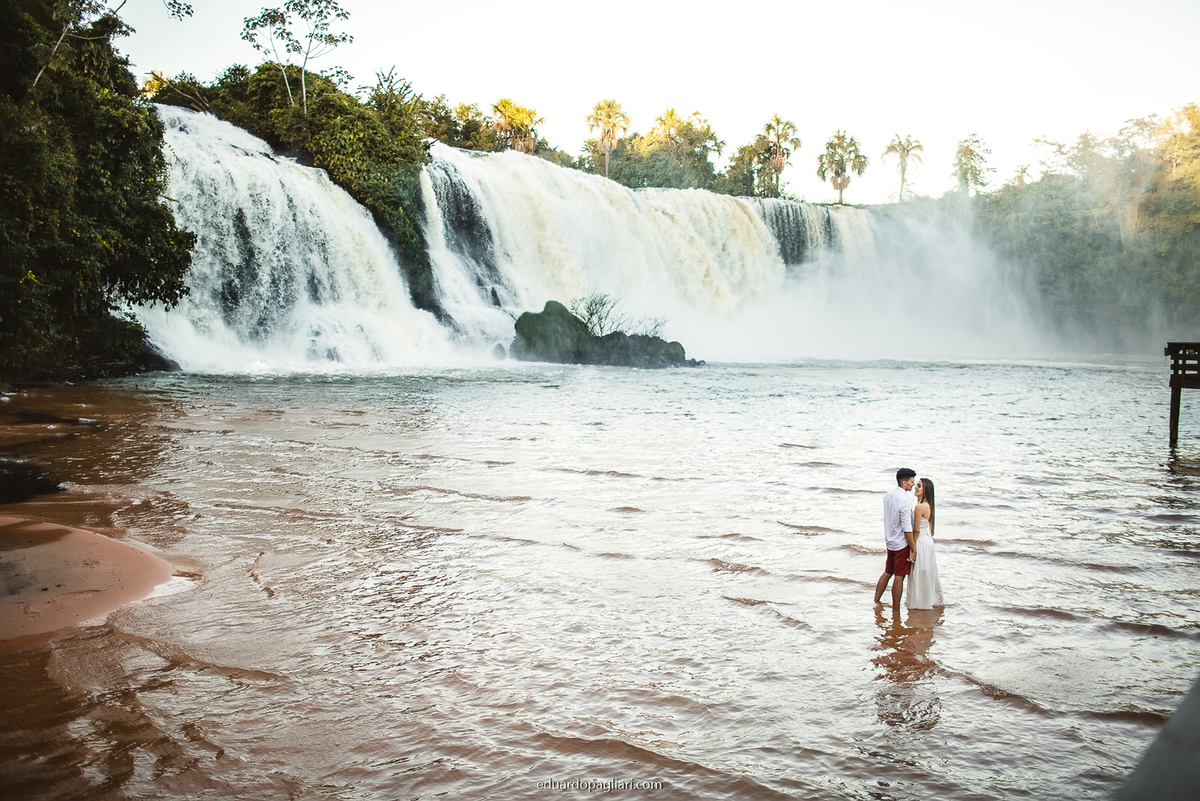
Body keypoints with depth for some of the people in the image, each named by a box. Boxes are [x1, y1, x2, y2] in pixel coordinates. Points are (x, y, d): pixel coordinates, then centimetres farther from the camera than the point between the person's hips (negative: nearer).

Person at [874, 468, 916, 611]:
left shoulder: (888, 496, 7)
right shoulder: (904, 500, -20)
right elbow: (907, 528, -21)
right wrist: (913, 548, -14)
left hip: (890, 541, 8)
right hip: (902, 544, -8)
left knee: (887, 573, 17)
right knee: (899, 576, -1)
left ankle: (876, 601, 22)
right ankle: (896, 610, 5)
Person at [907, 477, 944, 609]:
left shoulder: (920, 507, -23)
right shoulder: (930, 505, 4)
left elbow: (916, 530, -19)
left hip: (921, 542, -9)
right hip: (928, 541, 9)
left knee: (920, 574, 4)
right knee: (929, 573, 19)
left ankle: (920, 603, 16)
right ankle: (935, 600, 31)